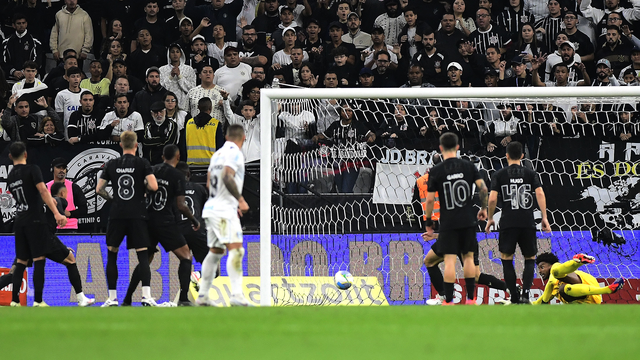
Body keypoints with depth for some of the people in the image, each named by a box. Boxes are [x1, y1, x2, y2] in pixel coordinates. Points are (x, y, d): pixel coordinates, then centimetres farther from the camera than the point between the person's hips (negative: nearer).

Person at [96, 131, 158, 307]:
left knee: (112, 255, 12)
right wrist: (143, 186, 10)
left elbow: (99, 189, 7)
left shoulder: (111, 165, 6)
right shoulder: (142, 163, -2)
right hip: (137, 215, -2)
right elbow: (153, 186, -11)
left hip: (117, 214, 2)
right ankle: (146, 296, -14)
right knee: (143, 255, -1)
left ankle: (112, 298, 7)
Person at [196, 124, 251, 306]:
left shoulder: (217, 154, 17)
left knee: (215, 251, 15)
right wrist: (240, 199, -19)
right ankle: (236, 294, -26)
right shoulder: (234, 153, -9)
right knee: (236, 249, -15)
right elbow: (227, 177, -23)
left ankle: (202, 295, 18)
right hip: (224, 211, -9)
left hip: (213, 208, 9)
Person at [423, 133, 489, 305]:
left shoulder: (436, 171, -5)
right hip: (467, 220, 3)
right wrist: (483, 208, 10)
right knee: (468, 257, 13)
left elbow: (430, 199, -6)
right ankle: (471, 299, 15)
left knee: (449, 260, -3)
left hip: (448, 223, -3)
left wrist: (428, 221, 5)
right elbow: (483, 188, -4)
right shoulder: (468, 166, 1)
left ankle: (449, 301, -5)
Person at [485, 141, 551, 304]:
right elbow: (540, 194, -5)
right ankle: (525, 293, -8)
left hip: (508, 222, -1)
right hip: (528, 222, 1)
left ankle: (515, 297, 7)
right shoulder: (531, 173, 7)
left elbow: (492, 199, -3)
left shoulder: (499, 175, 5)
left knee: (506, 258, 11)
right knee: (530, 259, 12)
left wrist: (490, 219, 10)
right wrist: (544, 218, -3)